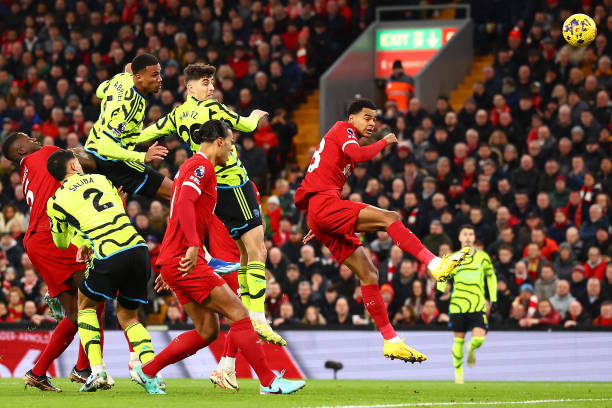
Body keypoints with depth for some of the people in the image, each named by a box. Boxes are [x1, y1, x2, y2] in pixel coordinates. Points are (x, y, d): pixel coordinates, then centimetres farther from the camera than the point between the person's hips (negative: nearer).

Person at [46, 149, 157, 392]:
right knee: (128, 317, 21)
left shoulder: (56, 201, 11)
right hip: (138, 248, 4)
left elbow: (61, 243, 25)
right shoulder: (101, 179, 21)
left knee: (86, 306, 22)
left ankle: (97, 371, 4)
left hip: (108, 256, -4)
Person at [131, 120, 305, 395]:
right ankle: (269, 381, -10)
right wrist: (192, 246, -33)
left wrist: (168, 269, 31)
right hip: (187, 259, -10)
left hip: (176, 261, 10)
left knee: (207, 331, 10)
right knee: (239, 314, -10)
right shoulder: (202, 166, -8)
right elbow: (185, 204, -24)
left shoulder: (192, 166, 23)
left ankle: (145, 372, 15)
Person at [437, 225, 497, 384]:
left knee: (479, 338, -14)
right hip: (458, 305, 0)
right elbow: (442, 278, 11)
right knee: (459, 340, 3)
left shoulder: (483, 257, 7)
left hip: (478, 305, 0)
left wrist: (493, 299, 12)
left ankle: (472, 349, 23)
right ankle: (458, 371, 21)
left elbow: (491, 277, 18)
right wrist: (442, 287, -12)